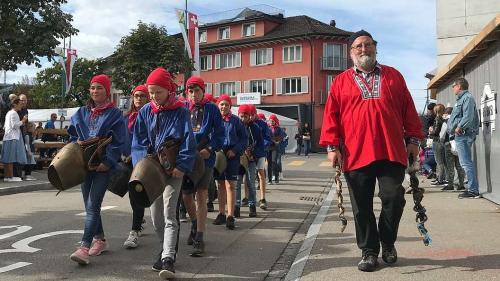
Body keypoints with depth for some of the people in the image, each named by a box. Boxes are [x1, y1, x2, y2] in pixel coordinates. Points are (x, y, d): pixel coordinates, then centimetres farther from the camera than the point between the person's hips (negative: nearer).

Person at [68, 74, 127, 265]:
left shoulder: (114, 114, -3)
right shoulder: (82, 113, 13)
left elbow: (118, 142, -8)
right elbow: (73, 136, 18)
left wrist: (107, 162, -16)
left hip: (103, 165, -6)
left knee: (92, 206, -12)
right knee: (90, 205, 11)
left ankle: (84, 247, -14)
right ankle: (100, 239, 26)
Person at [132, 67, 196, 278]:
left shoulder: (180, 112, -6)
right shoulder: (145, 112, 6)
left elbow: (188, 142, -10)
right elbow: (138, 142, 5)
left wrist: (181, 166, -18)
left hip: (172, 169, -5)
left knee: (169, 215, -11)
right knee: (155, 216, 11)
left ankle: (168, 259, -14)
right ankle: (167, 251, 27)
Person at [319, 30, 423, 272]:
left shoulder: (393, 76, 14)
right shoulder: (341, 82, 10)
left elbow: (408, 109, 13)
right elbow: (331, 115, 5)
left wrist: (412, 139, 7)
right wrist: (332, 146, -3)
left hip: (392, 152, 1)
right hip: (356, 154, 0)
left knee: (394, 198, -3)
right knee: (362, 206, 4)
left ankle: (388, 243, 23)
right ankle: (369, 251, 20)